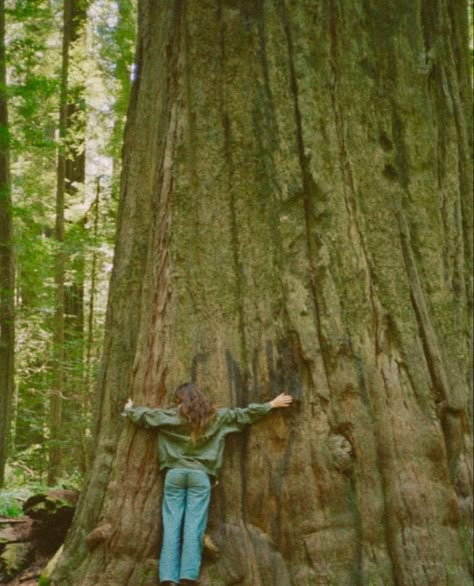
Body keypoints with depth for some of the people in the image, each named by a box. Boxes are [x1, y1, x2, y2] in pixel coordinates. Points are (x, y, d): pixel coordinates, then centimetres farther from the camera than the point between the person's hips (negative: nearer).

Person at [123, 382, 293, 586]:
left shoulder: (171, 416, 6)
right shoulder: (216, 416, 8)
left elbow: (144, 414, 18)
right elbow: (244, 413, 15)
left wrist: (129, 409, 40)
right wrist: (272, 404, 26)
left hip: (175, 474, 0)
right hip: (200, 476, 0)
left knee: (171, 526, -2)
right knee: (193, 527, -5)